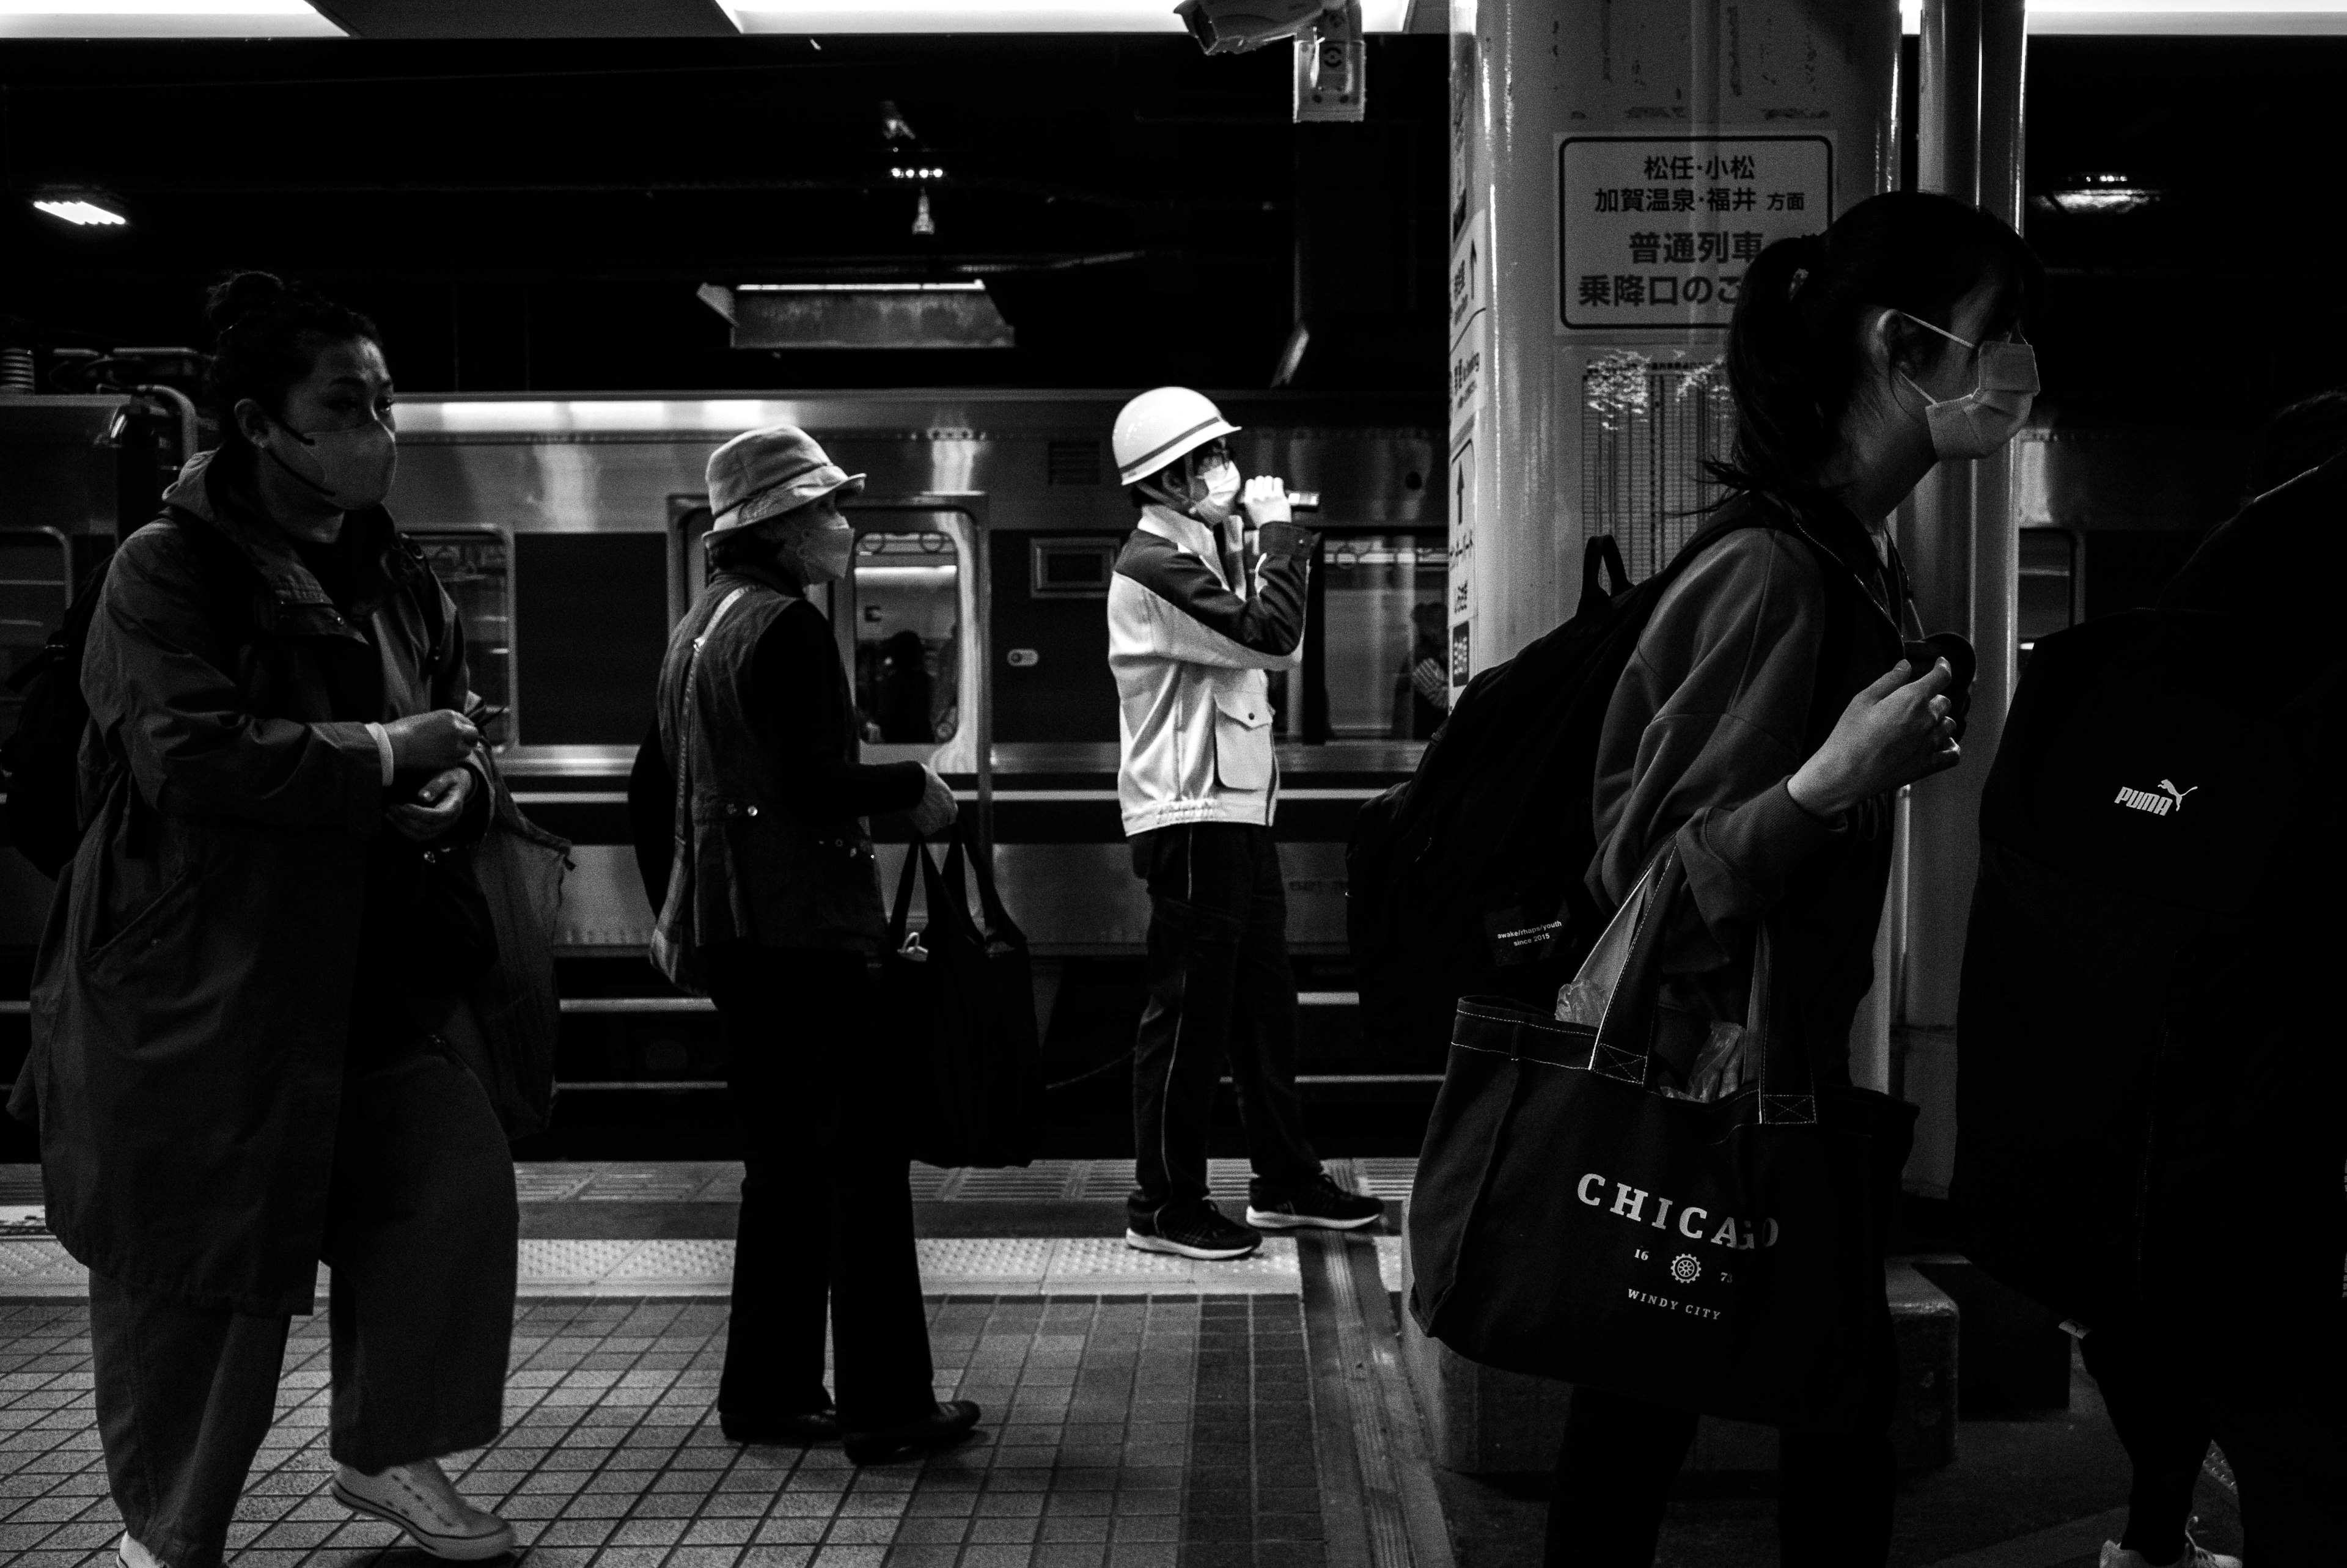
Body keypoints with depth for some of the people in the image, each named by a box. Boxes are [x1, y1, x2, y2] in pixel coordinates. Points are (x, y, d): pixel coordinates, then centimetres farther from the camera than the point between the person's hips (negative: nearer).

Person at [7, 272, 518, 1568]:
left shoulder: (397, 582, 10)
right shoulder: (169, 568, -10)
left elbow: (455, 750, 20)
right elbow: (187, 752, -25)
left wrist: (451, 794, -4)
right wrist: (383, 755, -18)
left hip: (368, 974, 6)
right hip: (196, 977, -6)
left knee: (457, 1181, -1)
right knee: (194, 1267, 5)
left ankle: (383, 1451, 22)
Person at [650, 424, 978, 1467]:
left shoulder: (700, 627, 16)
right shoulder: (788, 626, -14)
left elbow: (667, 778, 22)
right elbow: (812, 784, -23)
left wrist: (676, 905, 29)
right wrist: (912, 785, -7)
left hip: (731, 925, 10)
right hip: (801, 926, -10)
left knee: (787, 1161, 16)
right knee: (858, 1157, -5)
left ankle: (768, 1393, 22)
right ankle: (886, 1406, -1)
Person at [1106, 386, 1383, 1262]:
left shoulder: (1203, 552, 17)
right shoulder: (1153, 565, -14)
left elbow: (1283, 654, 18)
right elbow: (1267, 632, -23)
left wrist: (1280, 550, 7)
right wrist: (1275, 530, -11)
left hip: (1238, 805, 10)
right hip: (1189, 814, -10)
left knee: (1263, 999, 15)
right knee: (1189, 1009, -4)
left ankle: (1284, 1180, 25)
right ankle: (1163, 1205, 5)